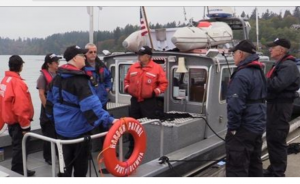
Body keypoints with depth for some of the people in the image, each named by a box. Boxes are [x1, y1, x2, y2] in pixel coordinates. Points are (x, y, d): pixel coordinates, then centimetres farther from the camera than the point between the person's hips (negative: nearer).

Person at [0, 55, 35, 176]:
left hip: (11, 120, 9)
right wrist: (25, 125, -19)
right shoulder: (17, 82, -21)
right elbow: (21, 106, -25)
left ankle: (19, 170, 32)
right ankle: (17, 172, 11)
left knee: (17, 146, 20)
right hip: (18, 122, -9)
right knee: (20, 147, 2)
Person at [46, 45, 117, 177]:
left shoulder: (57, 77, 5)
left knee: (66, 161, 20)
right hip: (78, 128, -8)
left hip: (62, 127, 8)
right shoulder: (79, 79, -21)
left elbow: (50, 100, 14)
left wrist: (53, 116, 27)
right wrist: (108, 119, -33)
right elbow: (90, 104, -30)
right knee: (80, 162, 9)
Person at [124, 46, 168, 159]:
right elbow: (127, 80, 20)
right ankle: (132, 149, 24)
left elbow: (163, 83, -5)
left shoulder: (157, 68, -6)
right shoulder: (133, 68, 8)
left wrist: (155, 92, -15)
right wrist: (127, 88, 3)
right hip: (134, 100, 5)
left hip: (149, 102, -4)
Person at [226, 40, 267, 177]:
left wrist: (232, 127, -15)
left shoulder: (242, 75, -19)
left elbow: (236, 105, -24)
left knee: (236, 168, -3)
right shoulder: (259, 72, 13)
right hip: (257, 125, 10)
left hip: (243, 128, -10)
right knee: (254, 163, 20)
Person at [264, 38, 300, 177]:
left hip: (281, 106, -10)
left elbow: (277, 84, -28)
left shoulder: (288, 66, -15)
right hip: (274, 104, 10)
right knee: (271, 138, 16)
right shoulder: (279, 65, 18)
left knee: (277, 139, -5)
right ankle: (273, 169, 29)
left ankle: (278, 173, 5)